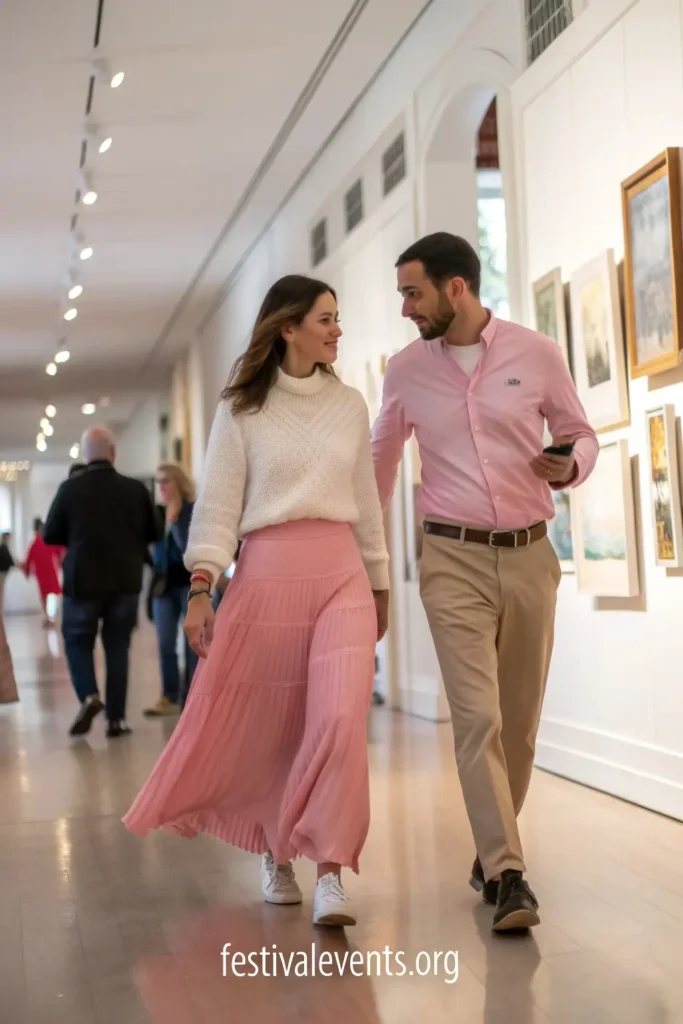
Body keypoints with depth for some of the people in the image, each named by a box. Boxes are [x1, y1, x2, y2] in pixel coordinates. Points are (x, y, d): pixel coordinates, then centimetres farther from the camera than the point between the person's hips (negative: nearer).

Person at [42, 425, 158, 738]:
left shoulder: (70, 488, -9)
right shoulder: (136, 489, -6)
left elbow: (50, 536, -1)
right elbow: (152, 535, 3)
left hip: (82, 581, -1)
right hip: (126, 582, 1)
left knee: (77, 641, 15)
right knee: (118, 646, 11)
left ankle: (89, 696, -8)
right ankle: (116, 718, 8)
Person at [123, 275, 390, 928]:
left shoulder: (349, 404, 10)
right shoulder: (241, 408, 1)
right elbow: (218, 503, -2)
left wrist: (379, 585, 17)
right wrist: (200, 589, -9)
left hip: (342, 574, 2)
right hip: (266, 576, -2)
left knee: (340, 720, -14)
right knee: (264, 725, 7)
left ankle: (330, 871, -7)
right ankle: (274, 850, 30)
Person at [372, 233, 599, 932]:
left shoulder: (536, 354, -1)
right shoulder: (405, 370, 4)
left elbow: (582, 435, 9)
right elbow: (381, 460, 17)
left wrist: (570, 466, -15)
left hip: (530, 556, 1)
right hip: (454, 558, -1)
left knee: (520, 719, 9)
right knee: (478, 716, -12)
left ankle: (492, 849, 28)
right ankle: (506, 872, -7)